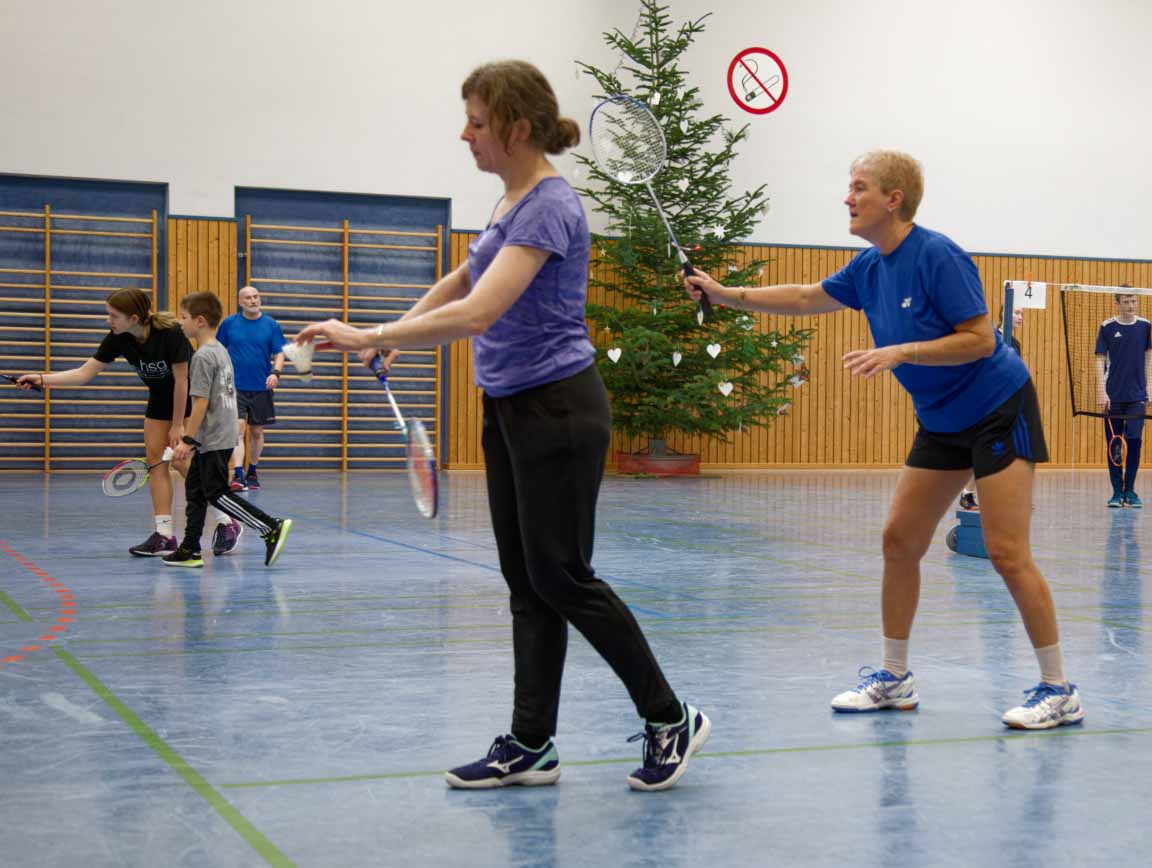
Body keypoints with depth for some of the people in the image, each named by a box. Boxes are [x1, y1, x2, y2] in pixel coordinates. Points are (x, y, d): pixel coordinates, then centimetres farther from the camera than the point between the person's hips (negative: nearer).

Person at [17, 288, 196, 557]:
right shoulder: (118, 339, -13)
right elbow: (84, 374, -9)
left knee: (181, 460, -13)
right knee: (155, 457, -2)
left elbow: (181, 379, -23)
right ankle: (164, 534, -1)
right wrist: (41, 378, -20)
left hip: (191, 396, -6)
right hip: (161, 397, 6)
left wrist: (177, 425, -18)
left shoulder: (170, 333, -30)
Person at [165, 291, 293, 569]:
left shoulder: (203, 356, -15)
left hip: (212, 441, -10)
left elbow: (201, 402, -20)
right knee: (195, 490, 13)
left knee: (217, 494, -6)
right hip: (223, 437, 10)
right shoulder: (221, 351, 13)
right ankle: (190, 550, 17)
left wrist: (188, 440, -17)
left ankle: (272, 527, -9)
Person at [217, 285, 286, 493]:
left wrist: (275, 372, -17)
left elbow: (279, 353, 1)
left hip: (261, 388, 2)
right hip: (235, 387, -2)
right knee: (238, 428, -15)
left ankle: (252, 472, 28)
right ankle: (238, 476, -21)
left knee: (257, 431, 10)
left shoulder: (271, 325, 2)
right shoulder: (229, 323, 2)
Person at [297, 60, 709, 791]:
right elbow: (462, 282, 29)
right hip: (510, 410, 9)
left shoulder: (550, 206, -18)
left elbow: (479, 311, -29)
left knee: (563, 579, -4)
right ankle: (532, 746, 15)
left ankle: (671, 720, 10)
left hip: (557, 411, -9)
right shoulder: (513, 200, 11)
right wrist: (395, 333, 22)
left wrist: (369, 337, -28)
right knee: (526, 584, 9)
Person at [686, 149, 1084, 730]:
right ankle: (894, 678, 16)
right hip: (941, 421, 8)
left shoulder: (937, 256, -20)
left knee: (1007, 553, -12)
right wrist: (727, 295, 11)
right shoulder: (869, 268, 3)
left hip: (998, 410, -8)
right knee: (899, 540, 6)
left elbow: (980, 338, -22)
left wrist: (900, 353, -29)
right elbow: (807, 298, 17)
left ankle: (1058, 692, -1)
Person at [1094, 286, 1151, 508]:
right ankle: (1117, 492, 10)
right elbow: (1100, 360, 0)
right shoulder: (1107, 327, 0)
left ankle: (1130, 491, 5)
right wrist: (1102, 392, -9)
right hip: (1113, 396, -1)